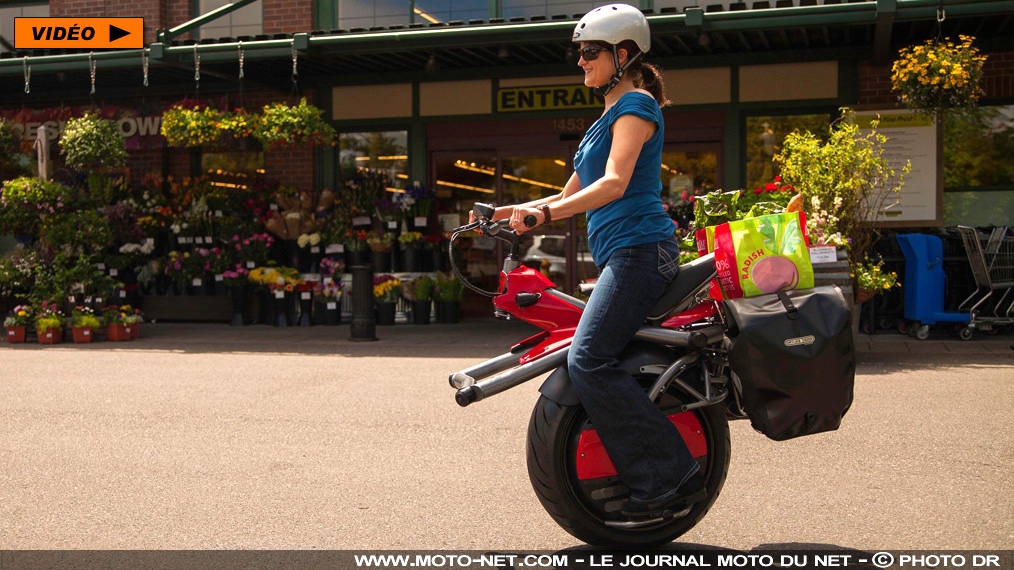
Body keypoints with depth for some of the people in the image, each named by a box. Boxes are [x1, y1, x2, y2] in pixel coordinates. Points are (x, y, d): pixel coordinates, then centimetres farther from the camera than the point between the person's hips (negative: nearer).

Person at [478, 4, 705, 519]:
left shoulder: (636, 104, -4)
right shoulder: (606, 118, 25)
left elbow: (615, 183, -20)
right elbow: (573, 195, 27)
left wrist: (543, 212, -30)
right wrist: (510, 212, 15)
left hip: (639, 249, -10)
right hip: (618, 256, 10)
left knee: (588, 361, -21)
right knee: (589, 362, 9)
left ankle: (673, 473, -17)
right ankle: (650, 480, 13)